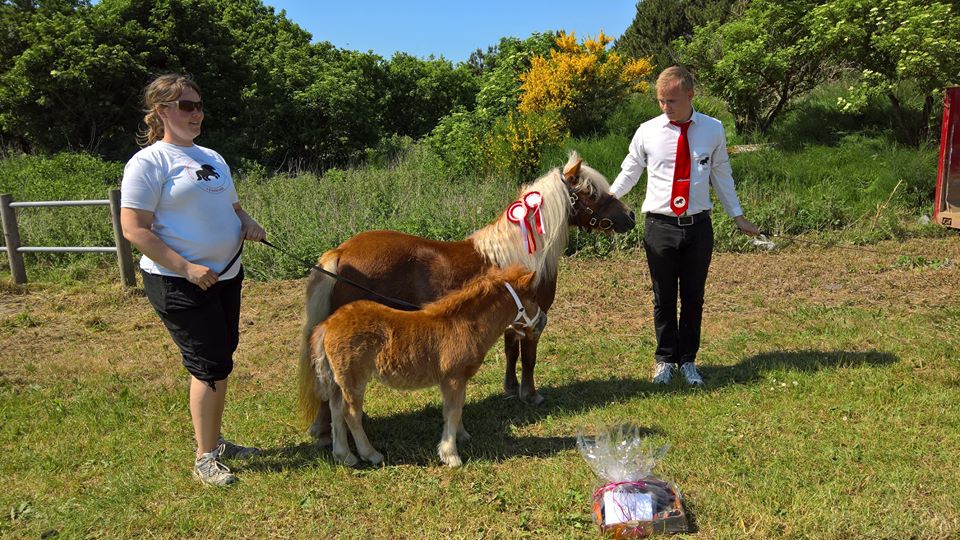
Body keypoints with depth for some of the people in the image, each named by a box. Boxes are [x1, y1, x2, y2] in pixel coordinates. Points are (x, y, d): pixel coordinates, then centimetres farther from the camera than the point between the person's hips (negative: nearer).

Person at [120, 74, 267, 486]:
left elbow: (232, 205, 25)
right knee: (211, 365, -6)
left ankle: (215, 441, 30)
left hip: (225, 275, 8)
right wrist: (186, 268, -21)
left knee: (218, 362, 14)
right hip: (179, 284, -7)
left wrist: (248, 224, 1)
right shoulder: (149, 162, -9)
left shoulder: (211, 158, 14)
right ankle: (204, 458, 9)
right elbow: (134, 229, -15)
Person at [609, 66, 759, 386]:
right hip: (660, 226, -1)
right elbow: (629, 172, 7)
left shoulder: (713, 130, 1)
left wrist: (737, 216, 11)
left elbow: (722, 175, 10)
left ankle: (688, 360, 28)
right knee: (664, 298, 10)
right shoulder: (647, 131, -2)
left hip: (698, 226, 1)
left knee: (693, 297, 11)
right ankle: (665, 359, 28)